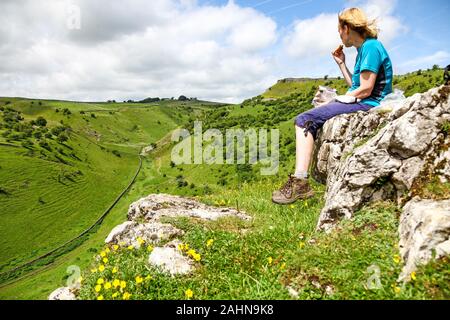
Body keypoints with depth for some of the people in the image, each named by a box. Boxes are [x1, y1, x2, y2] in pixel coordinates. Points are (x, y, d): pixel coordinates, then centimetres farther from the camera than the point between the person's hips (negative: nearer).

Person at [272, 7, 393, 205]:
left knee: (304, 120, -19)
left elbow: (365, 90, -17)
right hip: (359, 104, 10)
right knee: (306, 120, 8)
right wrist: (341, 63, 18)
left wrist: (340, 98, -4)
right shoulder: (363, 49, 21)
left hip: (368, 105, -10)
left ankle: (300, 182, -26)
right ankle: (300, 181, -3)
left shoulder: (371, 46, -10)